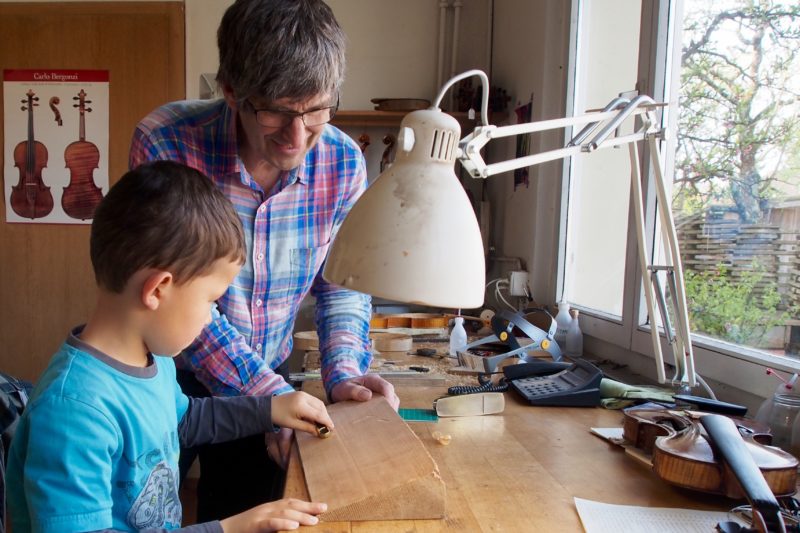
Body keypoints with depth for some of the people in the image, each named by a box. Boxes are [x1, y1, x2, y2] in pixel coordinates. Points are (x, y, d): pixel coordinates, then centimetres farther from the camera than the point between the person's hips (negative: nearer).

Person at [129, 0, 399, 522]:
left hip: (269, 376, 3)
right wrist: (269, 393, -31)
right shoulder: (165, 144, -26)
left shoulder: (344, 161, -15)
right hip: (165, 375, -2)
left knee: (248, 514, 22)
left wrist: (345, 371, -19)